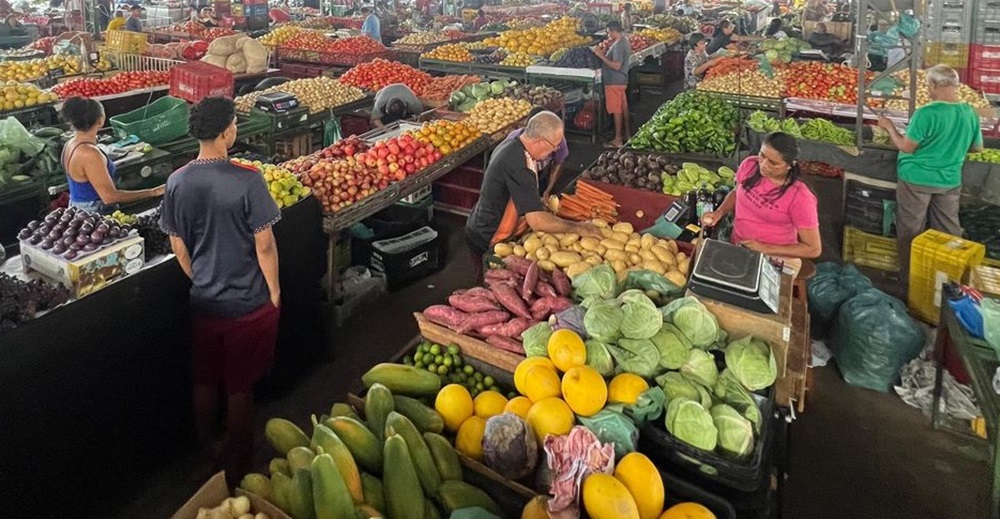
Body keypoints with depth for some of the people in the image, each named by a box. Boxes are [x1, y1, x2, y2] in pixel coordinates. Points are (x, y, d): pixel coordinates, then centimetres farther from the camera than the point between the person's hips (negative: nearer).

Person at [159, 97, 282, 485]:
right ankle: (238, 464, 27)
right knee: (240, 388, 11)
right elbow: (264, 245, -17)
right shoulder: (247, 181, -21)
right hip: (248, 304, -4)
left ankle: (207, 451, 40)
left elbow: (179, 248, 3)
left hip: (203, 302, 5)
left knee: (205, 380, 21)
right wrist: (274, 293, -4)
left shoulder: (177, 182, -5)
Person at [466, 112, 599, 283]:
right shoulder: (518, 167, -33)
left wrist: (541, 204, 1)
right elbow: (538, 222, -36)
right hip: (488, 242, -9)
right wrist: (578, 228, -25)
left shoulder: (511, 145, -2)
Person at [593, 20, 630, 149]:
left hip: (614, 81, -10)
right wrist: (604, 53, 7)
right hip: (622, 80, 10)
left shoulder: (618, 45, -22)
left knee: (616, 110, -5)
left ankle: (618, 140, -1)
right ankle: (626, 133, 29)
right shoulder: (624, 41, 10)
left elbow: (616, 65, -27)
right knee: (623, 107, 17)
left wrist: (601, 56, -23)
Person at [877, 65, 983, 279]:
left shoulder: (926, 113, -21)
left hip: (917, 180, -5)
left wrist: (889, 127, -3)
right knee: (949, 231, 16)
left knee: (911, 230, 9)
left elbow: (906, 147, -16)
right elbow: (977, 147, 9)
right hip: (950, 181, 5)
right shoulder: (971, 113, -2)